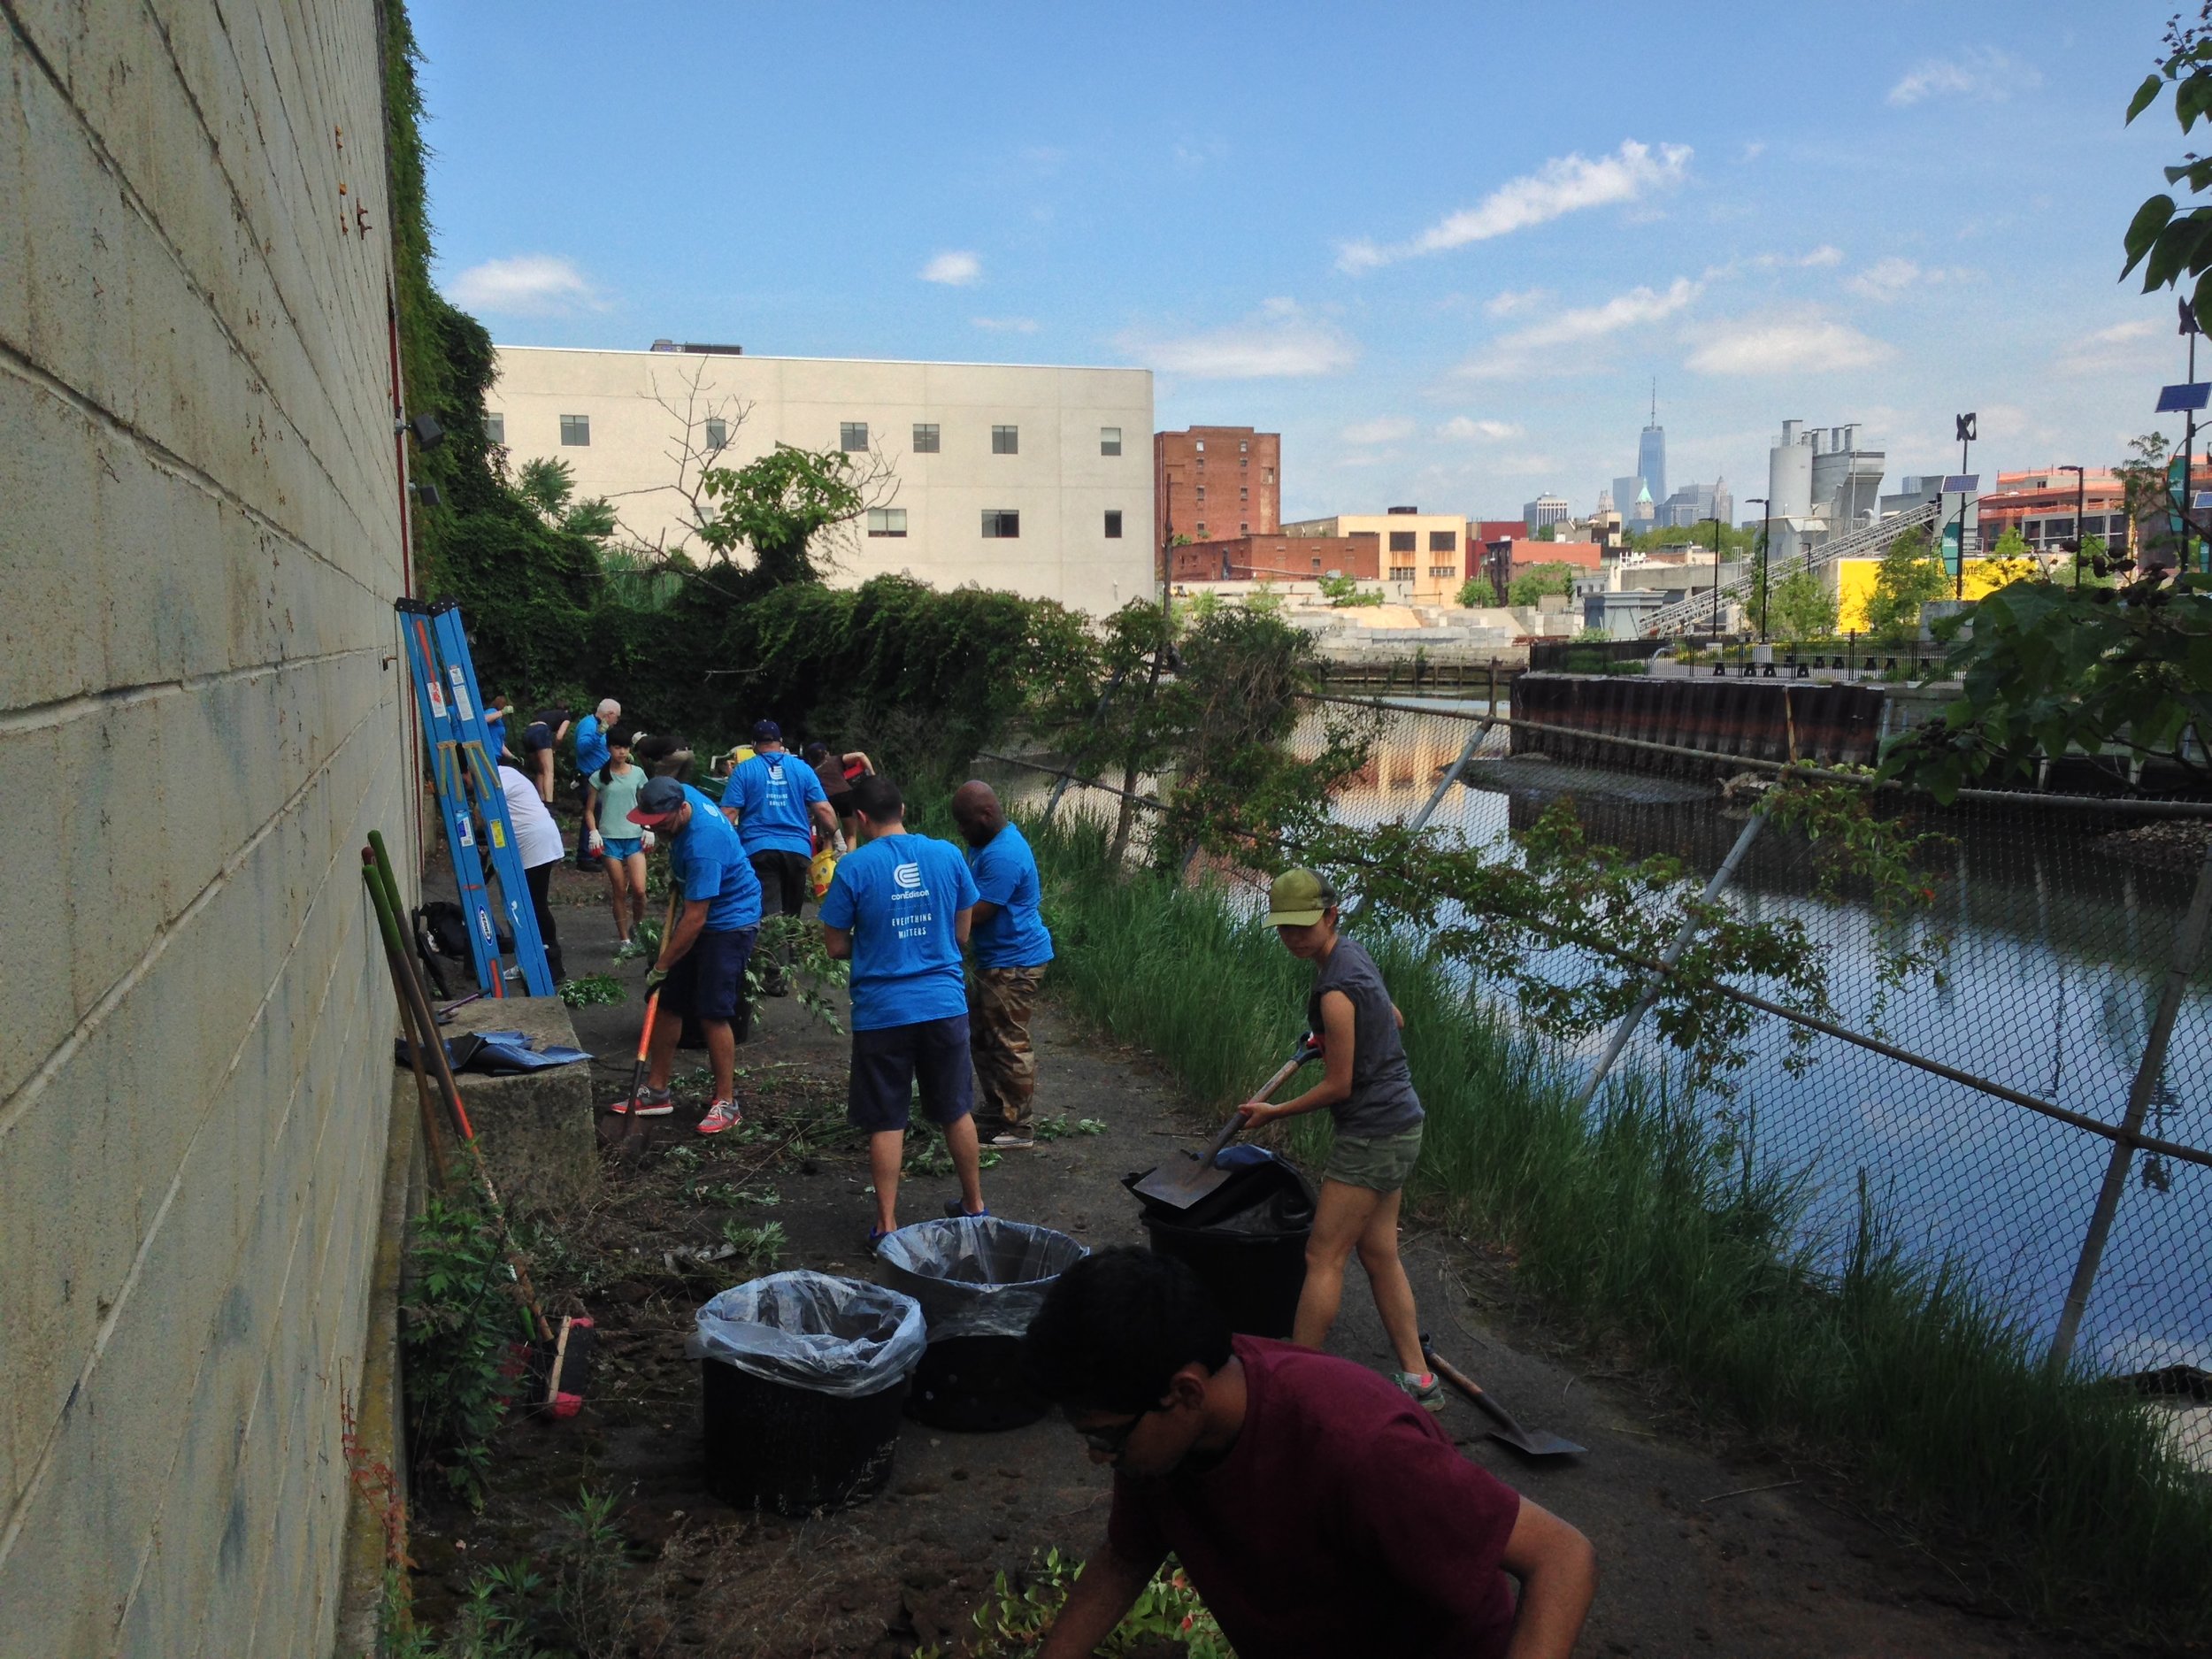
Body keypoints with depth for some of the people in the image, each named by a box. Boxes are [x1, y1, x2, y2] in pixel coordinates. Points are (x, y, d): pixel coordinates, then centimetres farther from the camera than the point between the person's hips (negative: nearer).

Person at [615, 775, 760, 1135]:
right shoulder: (680, 795, -8)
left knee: (712, 1013, -11)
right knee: (666, 1003, 8)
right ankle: (656, 1092, 18)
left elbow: (695, 920, -29)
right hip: (699, 913, 9)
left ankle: (727, 1102, 1)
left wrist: (661, 967, -20)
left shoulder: (703, 845, -33)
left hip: (730, 923, -9)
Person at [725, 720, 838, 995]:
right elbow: (824, 810, 4)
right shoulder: (802, 768, 7)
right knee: (791, 914, 15)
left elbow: (728, 813, -4)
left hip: (759, 850, -2)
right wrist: (834, 835, 19)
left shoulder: (744, 770, 3)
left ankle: (775, 975, -19)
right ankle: (787, 961, 22)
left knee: (769, 913, -7)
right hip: (798, 849, 2)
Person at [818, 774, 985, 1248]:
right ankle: (974, 1206, 31)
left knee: (886, 1122, 8)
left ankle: (886, 1226, 14)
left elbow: (836, 947, -4)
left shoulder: (854, 866, -10)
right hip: (945, 1004, 3)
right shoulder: (948, 855, -1)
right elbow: (962, 934, 7)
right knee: (957, 1112, 17)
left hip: (882, 1010, -3)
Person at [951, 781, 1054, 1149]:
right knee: (981, 1040, 18)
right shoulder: (991, 841, 9)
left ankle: (1020, 1129, 7)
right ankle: (994, 1114, 30)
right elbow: (971, 891, 20)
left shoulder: (1003, 856, -25)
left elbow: (975, 913, -23)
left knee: (1010, 1046, -3)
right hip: (991, 960, 11)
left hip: (1013, 964, -11)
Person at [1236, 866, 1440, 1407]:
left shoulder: (1336, 992, -23)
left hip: (1372, 1134, -10)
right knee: (1379, 1255, 13)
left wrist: (1273, 1113, -5)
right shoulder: (1352, 951, 7)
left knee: (1323, 1257, -4)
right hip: (1397, 1124, 10)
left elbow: (1338, 1086, -17)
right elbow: (1395, 1019, 22)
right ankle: (1418, 1381, 18)